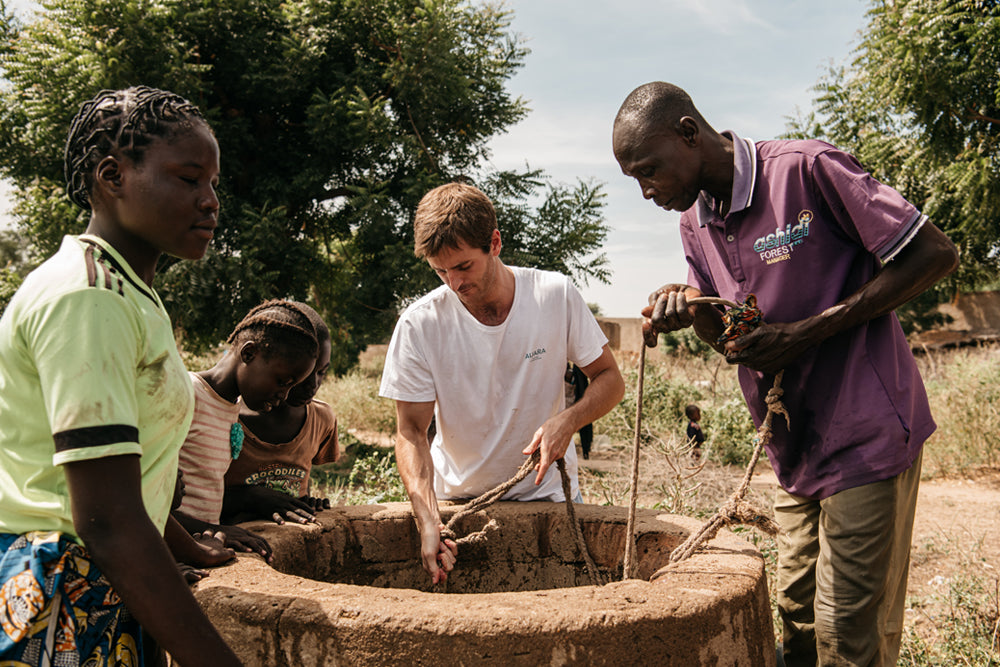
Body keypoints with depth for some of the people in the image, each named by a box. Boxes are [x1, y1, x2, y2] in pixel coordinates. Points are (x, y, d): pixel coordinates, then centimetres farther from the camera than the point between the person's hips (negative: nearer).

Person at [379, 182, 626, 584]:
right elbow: (411, 433, -13)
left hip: (546, 491, 1)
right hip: (456, 498, 0)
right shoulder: (419, 324, -16)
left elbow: (609, 379, -3)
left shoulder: (556, 296, -13)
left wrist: (568, 420, -24)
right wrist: (428, 520, -28)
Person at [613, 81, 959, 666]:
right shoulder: (696, 221, 8)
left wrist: (807, 332, -18)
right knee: (798, 618, 13)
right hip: (796, 447, 7)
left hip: (866, 437, -7)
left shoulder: (808, 169, -15)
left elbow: (936, 255, -13)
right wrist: (689, 307, -10)